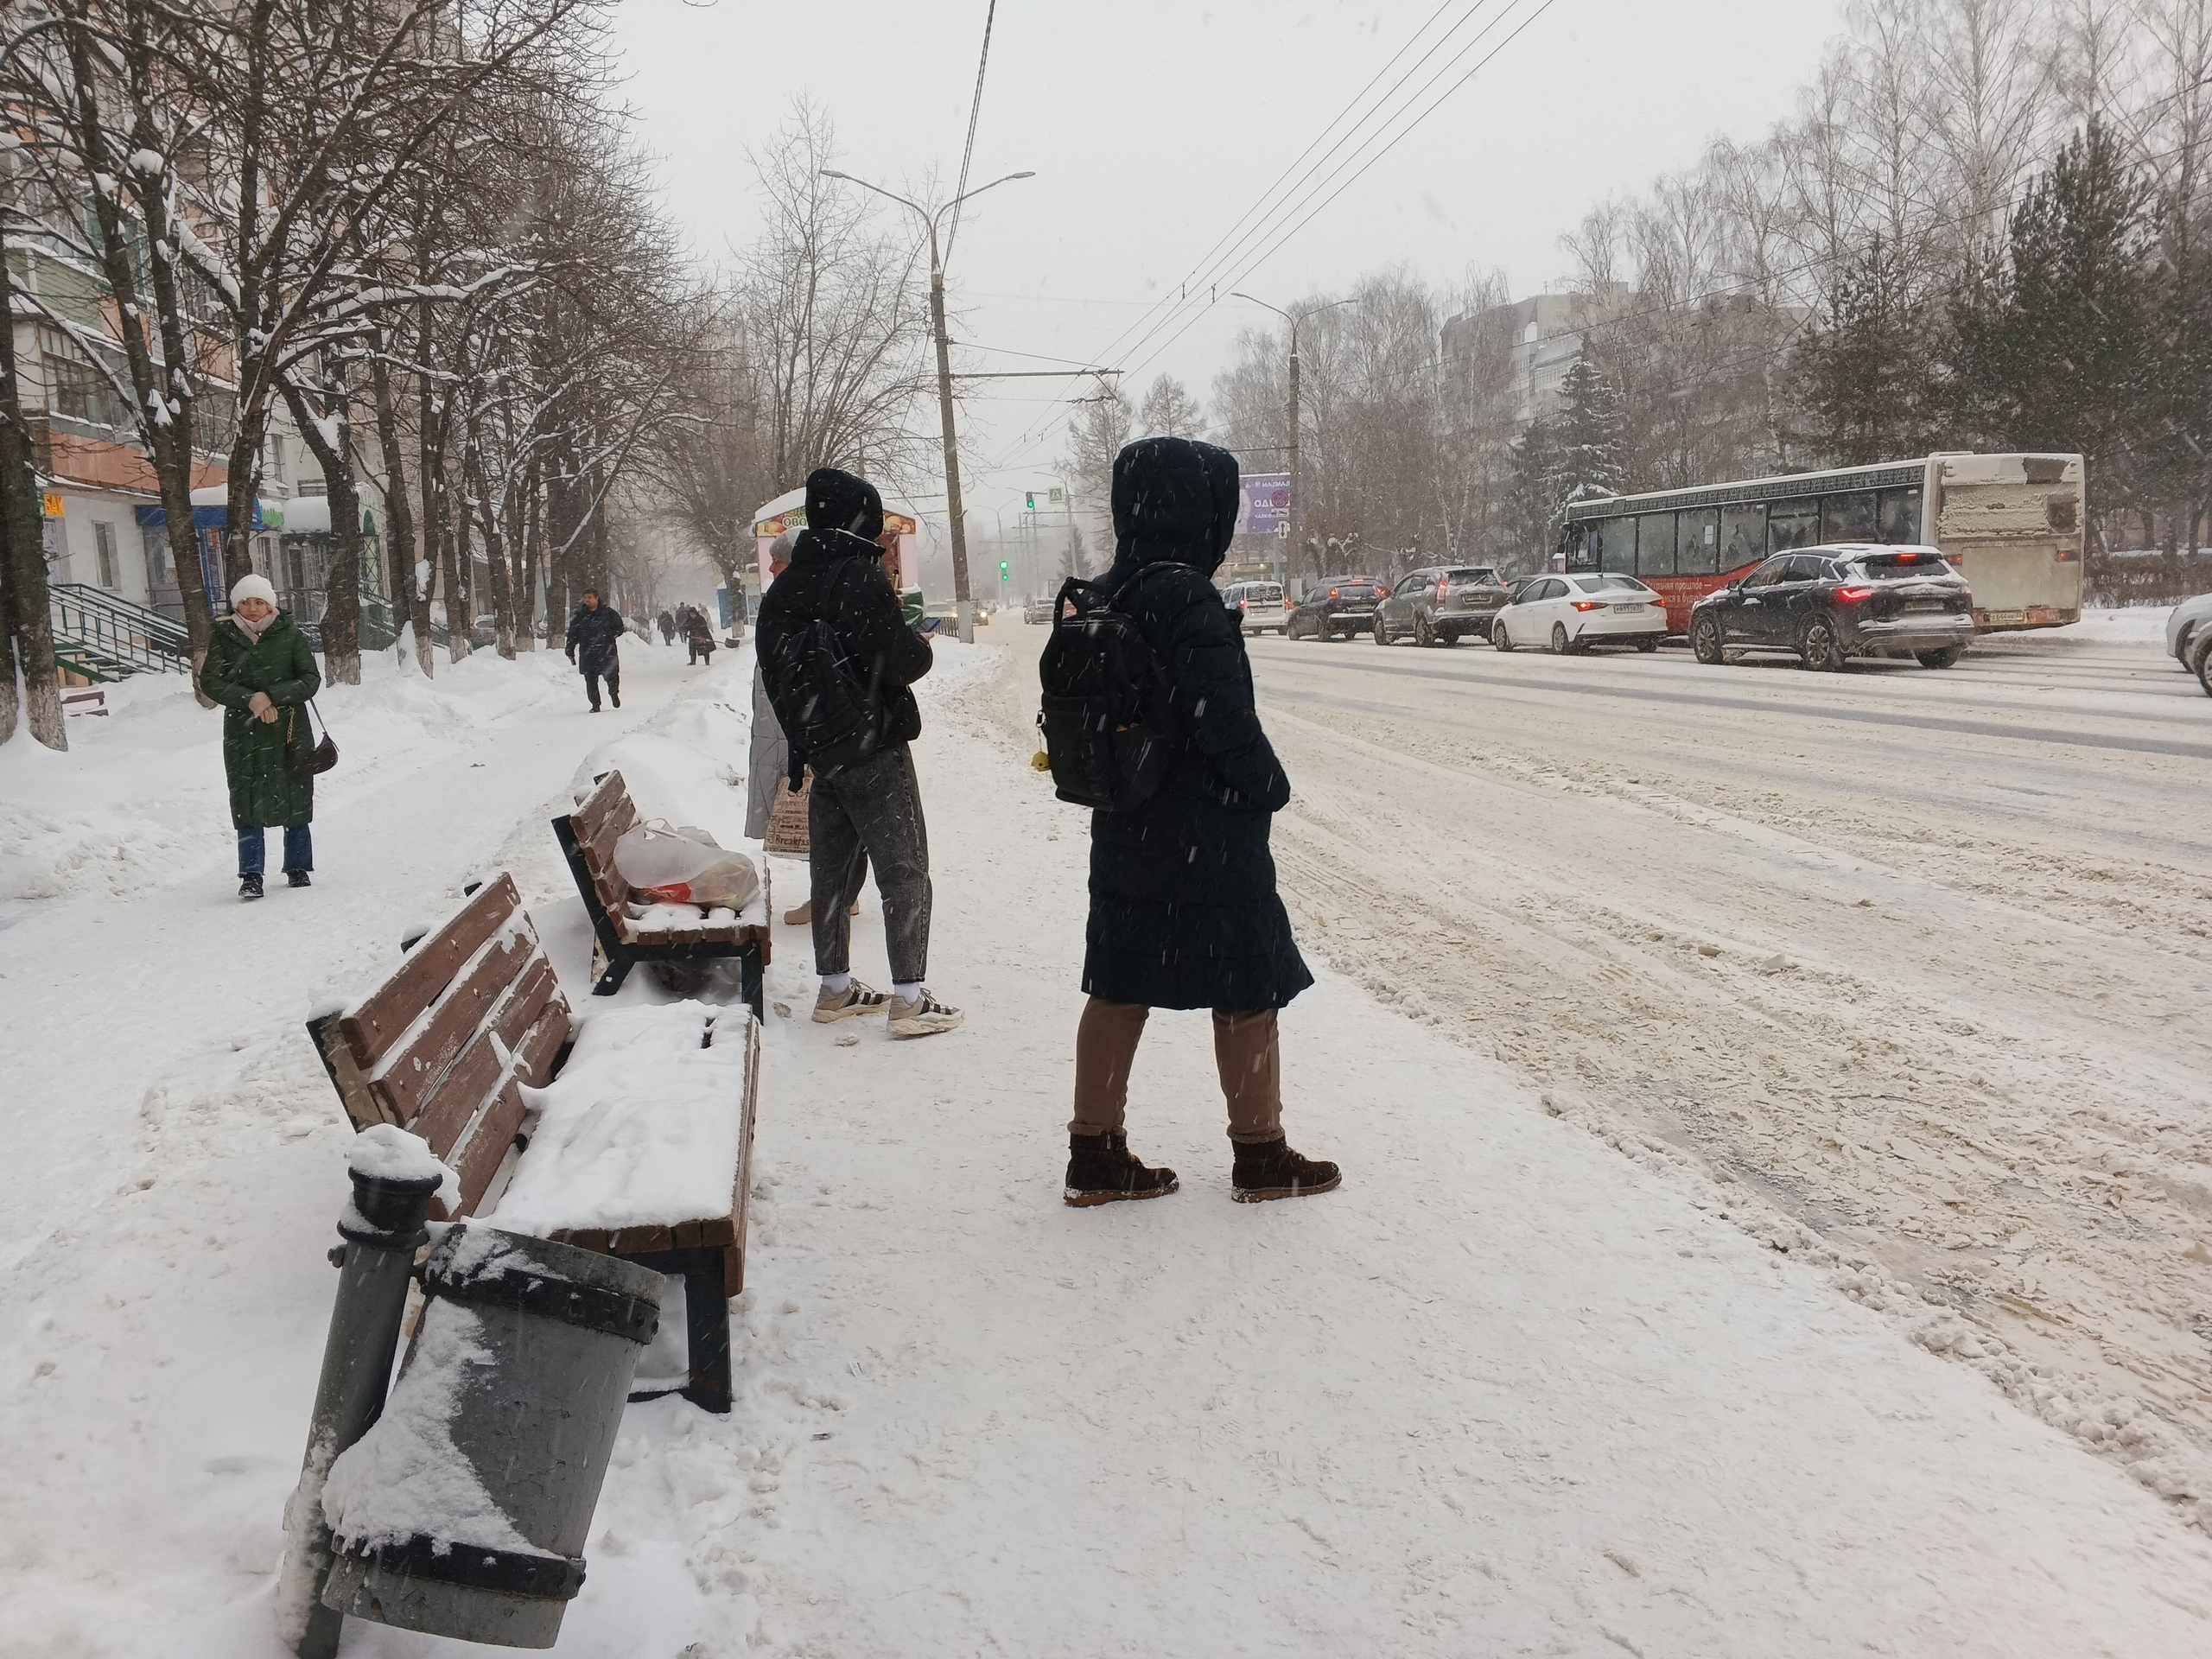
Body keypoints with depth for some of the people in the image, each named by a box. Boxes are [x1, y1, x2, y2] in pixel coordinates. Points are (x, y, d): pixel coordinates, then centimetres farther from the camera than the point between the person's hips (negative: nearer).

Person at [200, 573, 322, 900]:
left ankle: (298, 868, 19)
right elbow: (210, 681, -4)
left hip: (289, 729, 0)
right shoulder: (223, 637, 4)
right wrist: (250, 700, -18)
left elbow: (310, 679, -3)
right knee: (247, 803, -5)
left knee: (294, 800, 6)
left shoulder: (290, 634, 2)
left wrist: (272, 697, -15)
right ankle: (251, 876, -2)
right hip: (243, 732, 0)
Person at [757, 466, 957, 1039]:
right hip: (874, 749, -8)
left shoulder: (782, 590, 10)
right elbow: (900, 659, -21)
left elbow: (776, 670, 16)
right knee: (904, 872, -2)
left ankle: (834, 988, 24)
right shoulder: (858, 577, -16)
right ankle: (909, 999, -3)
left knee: (831, 871, 16)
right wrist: (923, 648, 1)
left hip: (818, 749, 8)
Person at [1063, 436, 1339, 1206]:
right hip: (1207, 842, -8)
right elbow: (1224, 720, -22)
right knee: (1248, 993, 7)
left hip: (1126, 833, 8)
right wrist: (1271, 787, -7)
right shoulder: (1186, 597, -20)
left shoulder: (1106, 597, 5)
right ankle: (1261, 1157, 20)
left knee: (1119, 990, 12)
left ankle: (1096, 1155, 19)